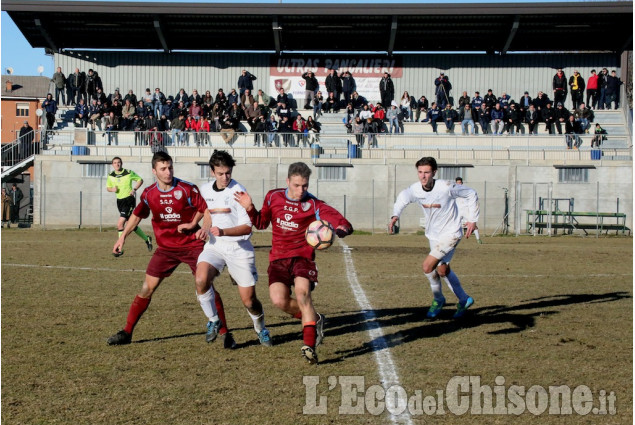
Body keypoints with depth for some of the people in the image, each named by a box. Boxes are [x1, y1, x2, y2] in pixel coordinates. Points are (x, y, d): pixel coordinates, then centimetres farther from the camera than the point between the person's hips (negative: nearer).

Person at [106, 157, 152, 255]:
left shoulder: (129, 173, -8)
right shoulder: (111, 176, 4)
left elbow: (140, 180, 4)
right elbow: (108, 187, 17)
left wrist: (134, 189, -10)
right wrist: (112, 189, -5)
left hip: (129, 200, -6)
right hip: (120, 201, 6)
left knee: (120, 224, -18)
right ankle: (146, 239, 33)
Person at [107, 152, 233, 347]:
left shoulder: (187, 189, -12)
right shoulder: (149, 193, -2)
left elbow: (204, 207, 1)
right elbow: (137, 215, 13)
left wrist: (192, 224, -12)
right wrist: (122, 237, 12)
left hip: (192, 244, -2)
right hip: (165, 248, 2)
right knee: (147, 288, -1)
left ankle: (224, 333, 2)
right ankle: (126, 332, 9)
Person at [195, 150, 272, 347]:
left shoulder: (238, 192, -14)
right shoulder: (205, 189, 4)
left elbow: (247, 227, -16)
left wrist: (223, 232, -31)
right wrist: (205, 228, 7)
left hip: (239, 248, -3)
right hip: (214, 245, 4)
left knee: (249, 300, -2)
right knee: (201, 279, -26)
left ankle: (260, 328, 32)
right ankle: (214, 321, -1)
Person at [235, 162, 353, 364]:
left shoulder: (314, 205, -8)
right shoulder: (273, 197, 4)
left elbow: (345, 225, -15)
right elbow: (261, 223, 20)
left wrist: (339, 230, -39)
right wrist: (250, 209, 0)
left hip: (302, 256, -3)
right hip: (278, 258, 3)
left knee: (302, 292, -28)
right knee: (279, 300, -18)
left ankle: (309, 346, -22)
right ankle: (314, 319, 11)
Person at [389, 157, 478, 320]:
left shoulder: (446, 187, -26)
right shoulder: (414, 190, -13)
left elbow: (471, 194, -11)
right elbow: (402, 198, 10)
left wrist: (472, 220, -8)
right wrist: (395, 216, -8)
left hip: (450, 234, -6)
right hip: (433, 234, 6)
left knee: (427, 265, -16)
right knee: (442, 270, 16)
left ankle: (438, 299, 8)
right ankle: (464, 300, 35)